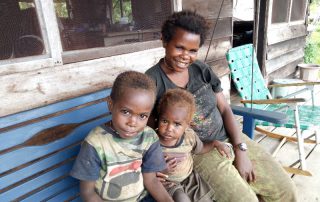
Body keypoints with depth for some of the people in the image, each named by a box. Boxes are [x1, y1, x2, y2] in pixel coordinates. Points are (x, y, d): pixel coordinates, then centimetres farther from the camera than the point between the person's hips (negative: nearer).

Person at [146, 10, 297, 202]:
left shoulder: (201, 69, 1)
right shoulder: (152, 80, -12)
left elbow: (225, 109, 4)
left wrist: (241, 149, -6)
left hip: (229, 138, 5)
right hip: (197, 150, -4)